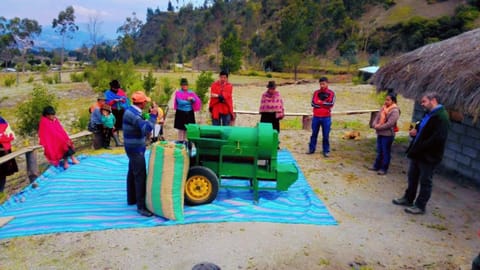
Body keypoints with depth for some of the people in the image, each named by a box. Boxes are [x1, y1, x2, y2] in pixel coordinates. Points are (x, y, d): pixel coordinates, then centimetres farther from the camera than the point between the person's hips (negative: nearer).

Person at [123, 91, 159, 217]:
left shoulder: (132, 111, 6)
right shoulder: (133, 114, -25)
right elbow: (147, 128, -36)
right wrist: (153, 114, -30)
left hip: (134, 148, 11)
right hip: (136, 149, -11)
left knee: (132, 173, 19)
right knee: (140, 177, -8)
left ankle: (132, 199, 32)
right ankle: (141, 206, -2)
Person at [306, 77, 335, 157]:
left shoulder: (331, 93, 0)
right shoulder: (316, 92, 7)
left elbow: (331, 104, -13)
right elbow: (313, 103, -5)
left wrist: (319, 103, -8)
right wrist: (324, 104, -11)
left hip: (326, 117, -2)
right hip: (316, 117, 2)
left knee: (325, 135, 3)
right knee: (314, 134, 9)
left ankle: (326, 151, 13)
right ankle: (311, 149, 19)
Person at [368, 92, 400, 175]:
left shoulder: (395, 111, -15)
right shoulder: (383, 107, 7)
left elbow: (389, 124, -22)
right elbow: (377, 117, 8)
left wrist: (379, 127, -15)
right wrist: (374, 124, -10)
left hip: (388, 134, -7)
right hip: (380, 133, 7)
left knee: (386, 152, 4)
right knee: (379, 151, 17)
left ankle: (384, 169, 15)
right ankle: (377, 166, 29)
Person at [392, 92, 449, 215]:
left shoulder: (441, 116, -19)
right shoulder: (428, 114, 12)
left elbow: (439, 138, -26)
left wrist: (420, 148, -22)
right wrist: (415, 132, 2)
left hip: (428, 156, -9)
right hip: (418, 153, 10)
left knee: (425, 181, 4)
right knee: (412, 177, 19)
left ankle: (420, 206, 16)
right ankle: (408, 199, 34)